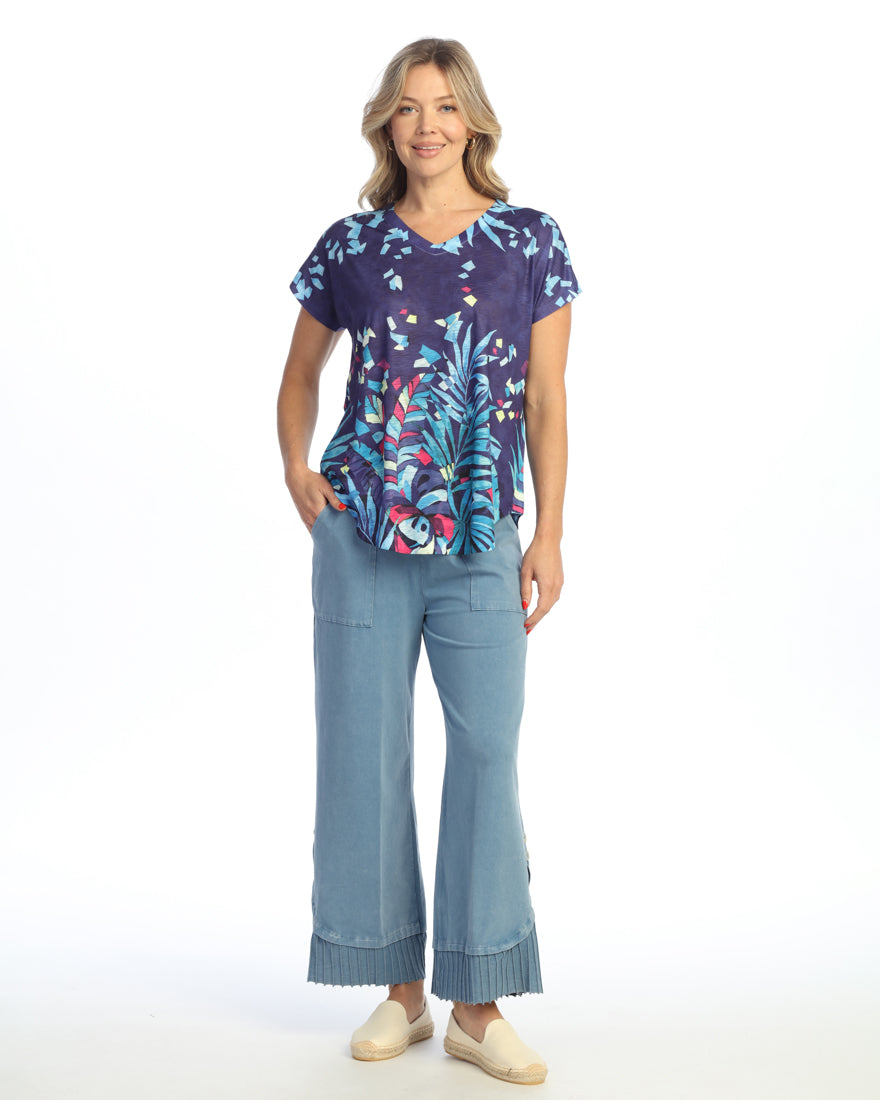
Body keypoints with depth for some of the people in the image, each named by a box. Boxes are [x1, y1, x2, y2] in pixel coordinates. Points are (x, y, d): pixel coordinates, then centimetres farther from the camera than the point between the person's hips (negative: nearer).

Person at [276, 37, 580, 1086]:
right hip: (361, 535, 1)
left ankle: (476, 1008, 11)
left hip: (481, 540, -1)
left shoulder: (530, 241, 4)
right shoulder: (351, 245, 6)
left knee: (486, 753, -2)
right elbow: (300, 372, 19)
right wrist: (296, 468, 3)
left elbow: (547, 400, 2)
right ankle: (400, 990, 21)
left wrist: (549, 534, -3)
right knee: (366, 752, 5)